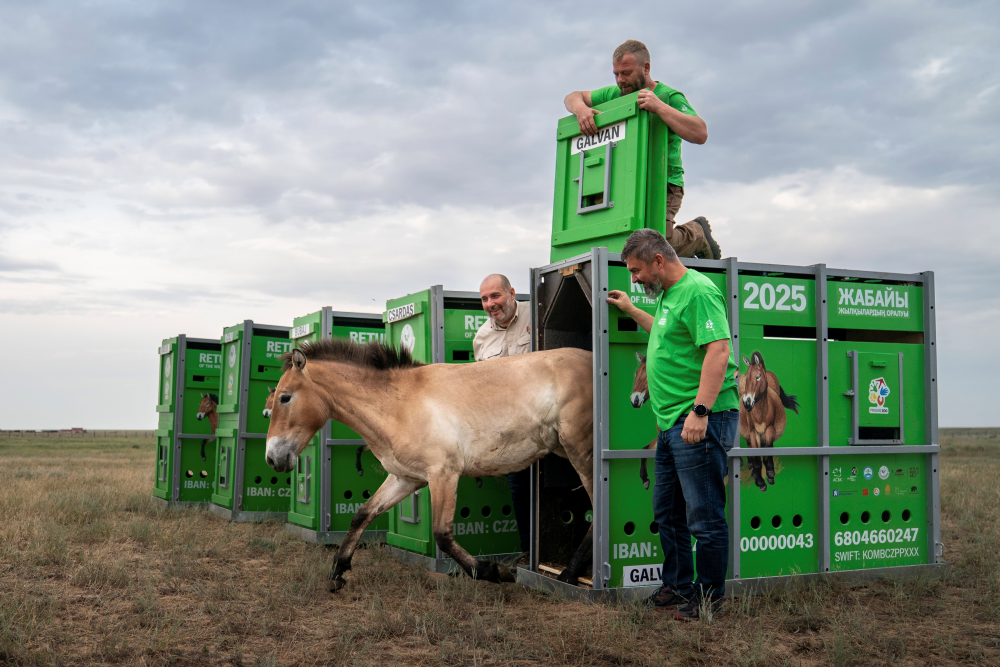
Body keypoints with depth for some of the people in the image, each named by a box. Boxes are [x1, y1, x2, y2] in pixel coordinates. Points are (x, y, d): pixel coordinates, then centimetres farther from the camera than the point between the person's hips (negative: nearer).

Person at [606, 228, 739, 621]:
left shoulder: (697, 291, -14)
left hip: (700, 422, -11)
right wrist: (632, 312, 35)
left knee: (704, 516, -1)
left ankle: (710, 598, 11)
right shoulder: (669, 294, 17)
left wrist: (700, 411, -27)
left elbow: (718, 351, -23)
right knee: (668, 512, 18)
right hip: (672, 423, 11)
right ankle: (677, 587, 31)